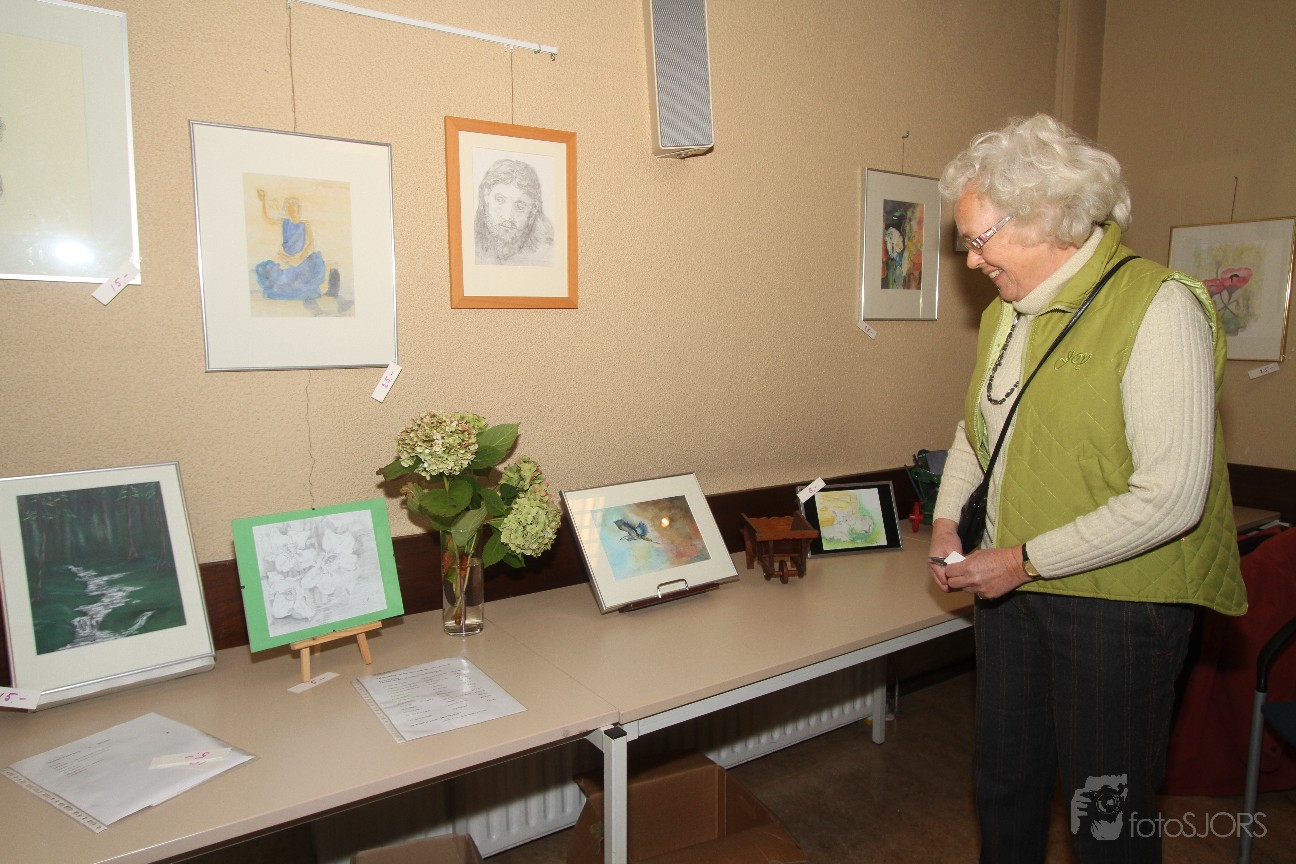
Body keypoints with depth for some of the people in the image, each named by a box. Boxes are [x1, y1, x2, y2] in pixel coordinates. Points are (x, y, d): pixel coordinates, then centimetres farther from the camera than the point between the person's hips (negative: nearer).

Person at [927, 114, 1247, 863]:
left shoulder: (1159, 308, -17)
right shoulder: (1008, 313, 8)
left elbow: (1169, 499, -23)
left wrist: (1025, 560, -19)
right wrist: (947, 518, 6)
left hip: (1118, 599, -7)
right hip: (1012, 588, 7)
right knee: (1004, 781, 20)